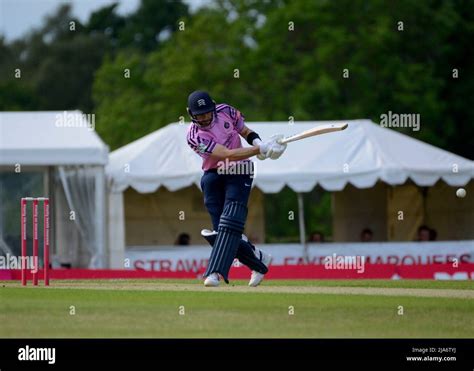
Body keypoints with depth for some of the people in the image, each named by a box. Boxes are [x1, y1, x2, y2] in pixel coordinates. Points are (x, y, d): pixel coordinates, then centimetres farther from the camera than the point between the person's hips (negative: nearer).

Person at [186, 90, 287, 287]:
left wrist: (257, 142, -12)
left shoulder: (225, 112, -6)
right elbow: (228, 154, -26)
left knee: (230, 222, -18)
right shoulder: (194, 136, -17)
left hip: (239, 174, 0)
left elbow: (246, 132, 12)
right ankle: (259, 260, 21)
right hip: (213, 176, 0)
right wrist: (261, 149, -31)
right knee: (220, 228, -1)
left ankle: (215, 272, -28)